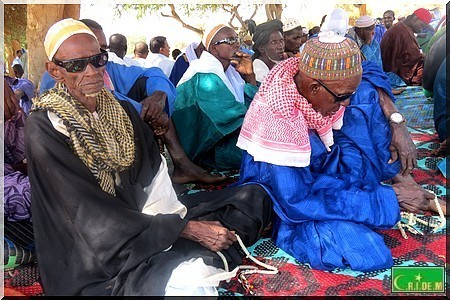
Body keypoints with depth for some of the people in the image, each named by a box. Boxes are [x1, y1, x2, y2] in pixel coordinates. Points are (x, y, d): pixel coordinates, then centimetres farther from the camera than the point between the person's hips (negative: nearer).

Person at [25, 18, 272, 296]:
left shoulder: (123, 110, 6)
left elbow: (154, 179, 2)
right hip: (96, 249, -6)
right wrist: (184, 228, -22)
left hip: (143, 217, 7)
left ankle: (201, 262, -10)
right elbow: (91, 212, -19)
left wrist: (179, 219, -17)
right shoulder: (45, 127, -13)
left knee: (253, 196, 2)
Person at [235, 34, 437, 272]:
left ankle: (394, 177, -2)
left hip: (323, 169, 7)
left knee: (366, 91, -8)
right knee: (371, 254, -30)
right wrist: (389, 199, -28)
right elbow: (297, 203, -32)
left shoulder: (314, 77, -16)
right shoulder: (276, 119, -35)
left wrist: (397, 125, -13)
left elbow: (371, 72, 3)